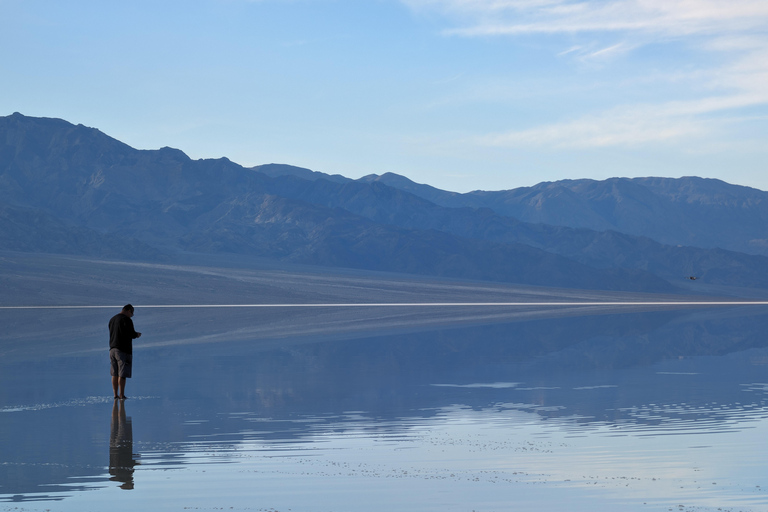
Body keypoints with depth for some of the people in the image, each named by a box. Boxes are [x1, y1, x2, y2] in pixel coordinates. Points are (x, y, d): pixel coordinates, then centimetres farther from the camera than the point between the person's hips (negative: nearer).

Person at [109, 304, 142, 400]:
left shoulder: (112, 319, 16)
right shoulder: (126, 320, -10)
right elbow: (131, 334, -16)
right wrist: (137, 334, 6)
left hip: (112, 349, 7)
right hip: (123, 349, -7)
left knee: (114, 374, 11)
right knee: (122, 374, -4)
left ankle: (115, 394, 11)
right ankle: (121, 395, -3)